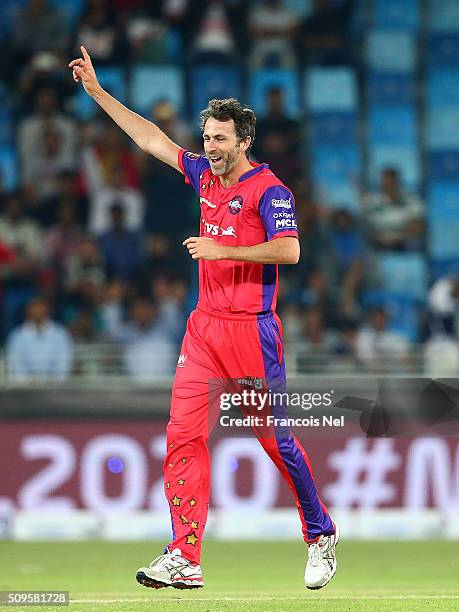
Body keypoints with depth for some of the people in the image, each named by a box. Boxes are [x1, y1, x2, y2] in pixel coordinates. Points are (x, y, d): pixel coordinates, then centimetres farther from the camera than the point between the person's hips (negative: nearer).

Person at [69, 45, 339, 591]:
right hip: (205, 327, 7)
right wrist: (96, 90, 19)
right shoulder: (205, 176, 12)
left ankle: (320, 536, 17)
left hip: (251, 331, -7)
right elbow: (151, 139, 20)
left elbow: (289, 250, -22)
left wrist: (223, 250, -21)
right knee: (183, 436, -2)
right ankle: (184, 560, -4)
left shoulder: (268, 190, -9)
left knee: (275, 438, -2)